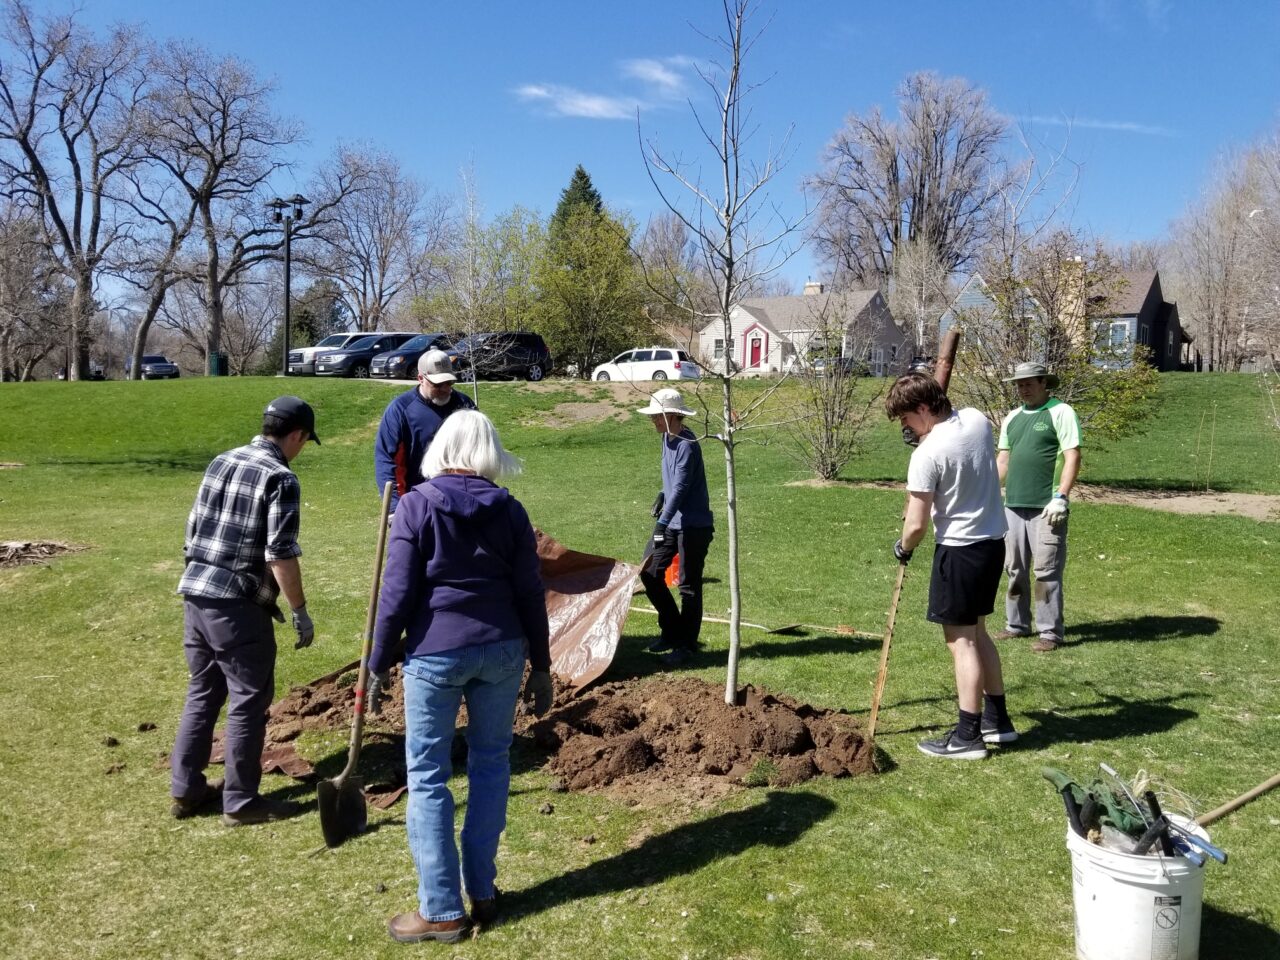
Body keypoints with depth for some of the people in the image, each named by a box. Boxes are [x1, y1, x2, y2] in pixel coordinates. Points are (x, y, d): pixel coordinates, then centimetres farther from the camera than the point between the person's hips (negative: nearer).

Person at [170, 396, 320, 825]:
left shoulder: (221, 461, 12)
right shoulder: (279, 478, -12)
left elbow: (194, 528, 17)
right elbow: (281, 554, -17)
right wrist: (300, 611, -10)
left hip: (195, 593, 8)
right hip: (237, 604, -8)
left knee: (202, 693, 18)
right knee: (248, 701, 3)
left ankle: (186, 791, 27)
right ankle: (240, 802, 11)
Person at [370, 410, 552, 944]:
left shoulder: (416, 505, -5)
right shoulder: (509, 510, 2)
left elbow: (398, 594, -8)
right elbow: (530, 594, 3)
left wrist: (379, 663, 3)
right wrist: (541, 666, 11)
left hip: (435, 653, -3)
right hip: (502, 650, 3)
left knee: (427, 777, 7)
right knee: (491, 764, 16)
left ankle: (442, 910, 13)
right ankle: (482, 892, 24)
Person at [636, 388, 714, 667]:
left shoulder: (687, 445, -21)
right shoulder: (667, 438, 8)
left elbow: (681, 487, -28)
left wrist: (663, 522, -33)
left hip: (693, 525, -9)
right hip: (671, 521, 9)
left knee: (688, 586, 1)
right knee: (649, 573, 8)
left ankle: (686, 644, 13)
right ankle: (671, 631, 23)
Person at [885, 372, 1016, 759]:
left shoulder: (927, 454, -21)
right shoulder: (977, 419, 1)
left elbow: (916, 525, -17)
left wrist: (903, 548, 3)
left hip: (959, 549, -8)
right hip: (994, 541, 8)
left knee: (961, 640, 1)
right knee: (976, 632, 20)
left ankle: (968, 736, 7)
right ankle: (997, 719, 29)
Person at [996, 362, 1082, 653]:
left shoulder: (1060, 412, -4)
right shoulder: (1012, 417, 16)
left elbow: (1073, 457, -10)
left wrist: (1061, 497, -18)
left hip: (1046, 509, -7)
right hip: (1013, 506, 7)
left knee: (1046, 571, -4)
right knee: (1015, 569, 12)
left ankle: (1050, 632, 3)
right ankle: (1017, 624, 23)